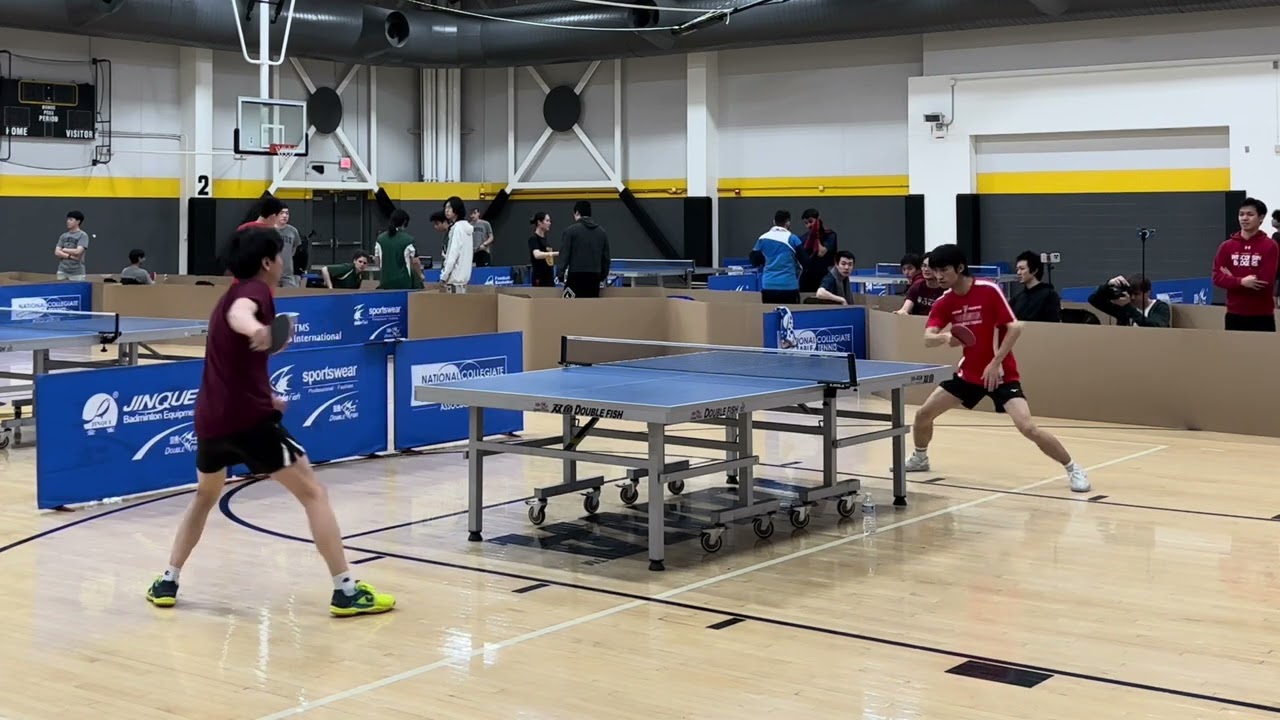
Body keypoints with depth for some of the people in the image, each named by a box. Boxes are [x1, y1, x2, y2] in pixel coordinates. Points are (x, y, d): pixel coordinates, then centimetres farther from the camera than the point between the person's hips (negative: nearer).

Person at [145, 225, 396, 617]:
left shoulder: (229, 295, 23)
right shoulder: (255, 290, -4)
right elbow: (238, 314, -31)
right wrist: (255, 330, -53)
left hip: (210, 417, 9)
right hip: (250, 418, -8)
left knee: (205, 496, 31)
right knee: (313, 494, -3)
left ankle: (166, 584, 28)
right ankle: (347, 592, -7)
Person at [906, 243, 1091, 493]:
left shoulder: (989, 291, -17)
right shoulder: (944, 302, -2)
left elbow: (1015, 327, -18)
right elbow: (928, 338, -12)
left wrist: (995, 363, -22)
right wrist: (944, 337, -35)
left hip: (1001, 374, -6)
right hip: (969, 373, 6)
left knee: (1028, 427, -22)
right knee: (923, 414, 6)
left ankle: (1072, 468, -5)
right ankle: (920, 458, 34)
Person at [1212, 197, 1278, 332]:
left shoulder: (1270, 246, -4)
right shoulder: (1227, 246, 7)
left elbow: (1266, 280, -12)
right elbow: (1217, 277, 0)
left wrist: (1233, 279, -6)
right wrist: (1241, 282, -17)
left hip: (1262, 316, -3)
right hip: (1234, 314, 3)